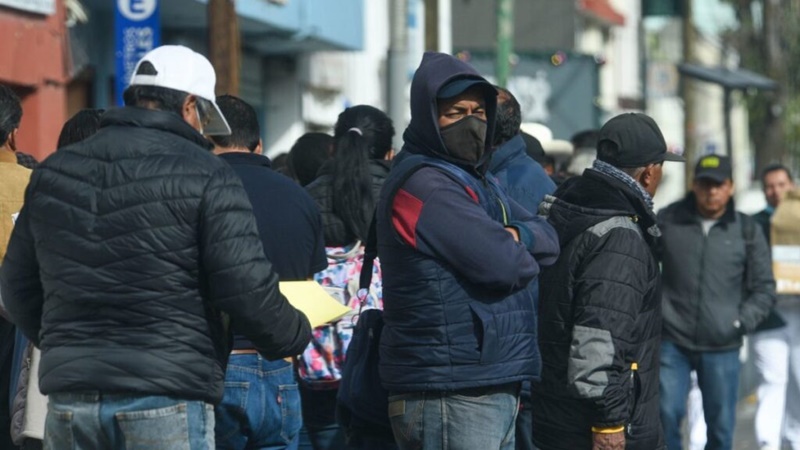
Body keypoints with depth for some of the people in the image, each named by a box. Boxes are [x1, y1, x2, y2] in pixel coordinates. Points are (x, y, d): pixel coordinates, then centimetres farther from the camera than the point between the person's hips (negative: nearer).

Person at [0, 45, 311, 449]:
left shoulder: (52, 173, 12)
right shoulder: (207, 177, -6)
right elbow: (246, 290, -10)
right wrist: (295, 335, 10)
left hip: (70, 400, 5)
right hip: (168, 402, -5)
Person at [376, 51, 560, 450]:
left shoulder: (477, 180, 20)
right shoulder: (424, 185, -13)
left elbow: (548, 240, 13)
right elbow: (504, 265, -19)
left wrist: (516, 236, -9)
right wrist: (523, 256, 5)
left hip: (493, 388, 10)